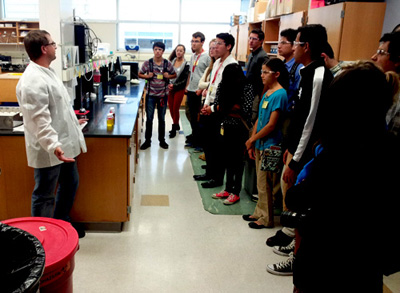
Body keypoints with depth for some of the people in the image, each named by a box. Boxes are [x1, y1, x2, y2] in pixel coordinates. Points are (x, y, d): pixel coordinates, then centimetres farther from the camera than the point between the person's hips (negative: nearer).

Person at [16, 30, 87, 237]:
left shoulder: (48, 72, 10)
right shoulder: (33, 81, -23)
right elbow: (39, 120, -30)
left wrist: (73, 122, 33)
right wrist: (53, 145, -41)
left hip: (64, 144, 11)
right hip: (49, 150, -10)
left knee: (70, 184, 23)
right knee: (44, 195, 6)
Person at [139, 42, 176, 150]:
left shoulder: (167, 63, -2)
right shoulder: (147, 63, -4)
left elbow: (174, 75, 11)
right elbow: (140, 74, 6)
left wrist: (168, 76, -10)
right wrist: (147, 76, -14)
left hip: (163, 94, 1)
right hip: (151, 94, -1)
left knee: (162, 118, 12)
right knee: (149, 118, 5)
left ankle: (162, 140, 24)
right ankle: (147, 140, 17)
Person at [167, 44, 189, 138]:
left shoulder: (186, 64, -7)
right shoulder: (171, 62, 4)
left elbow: (184, 80, -9)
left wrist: (174, 86, -15)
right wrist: (168, 84, -10)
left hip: (179, 89, -4)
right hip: (170, 89, 4)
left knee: (175, 109, -1)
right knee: (171, 109, 9)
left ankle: (174, 129, 11)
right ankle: (176, 125, 28)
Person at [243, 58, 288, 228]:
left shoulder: (279, 94, -16)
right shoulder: (267, 93, 10)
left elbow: (271, 125, -19)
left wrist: (252, 139, -10)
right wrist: (252, 143, 8)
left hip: (270, 145, -8)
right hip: (260, 144, 8)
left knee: (264, 184, 1)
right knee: (261, 183, 17)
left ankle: (266, 219, 15)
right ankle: (259, 213, 30)